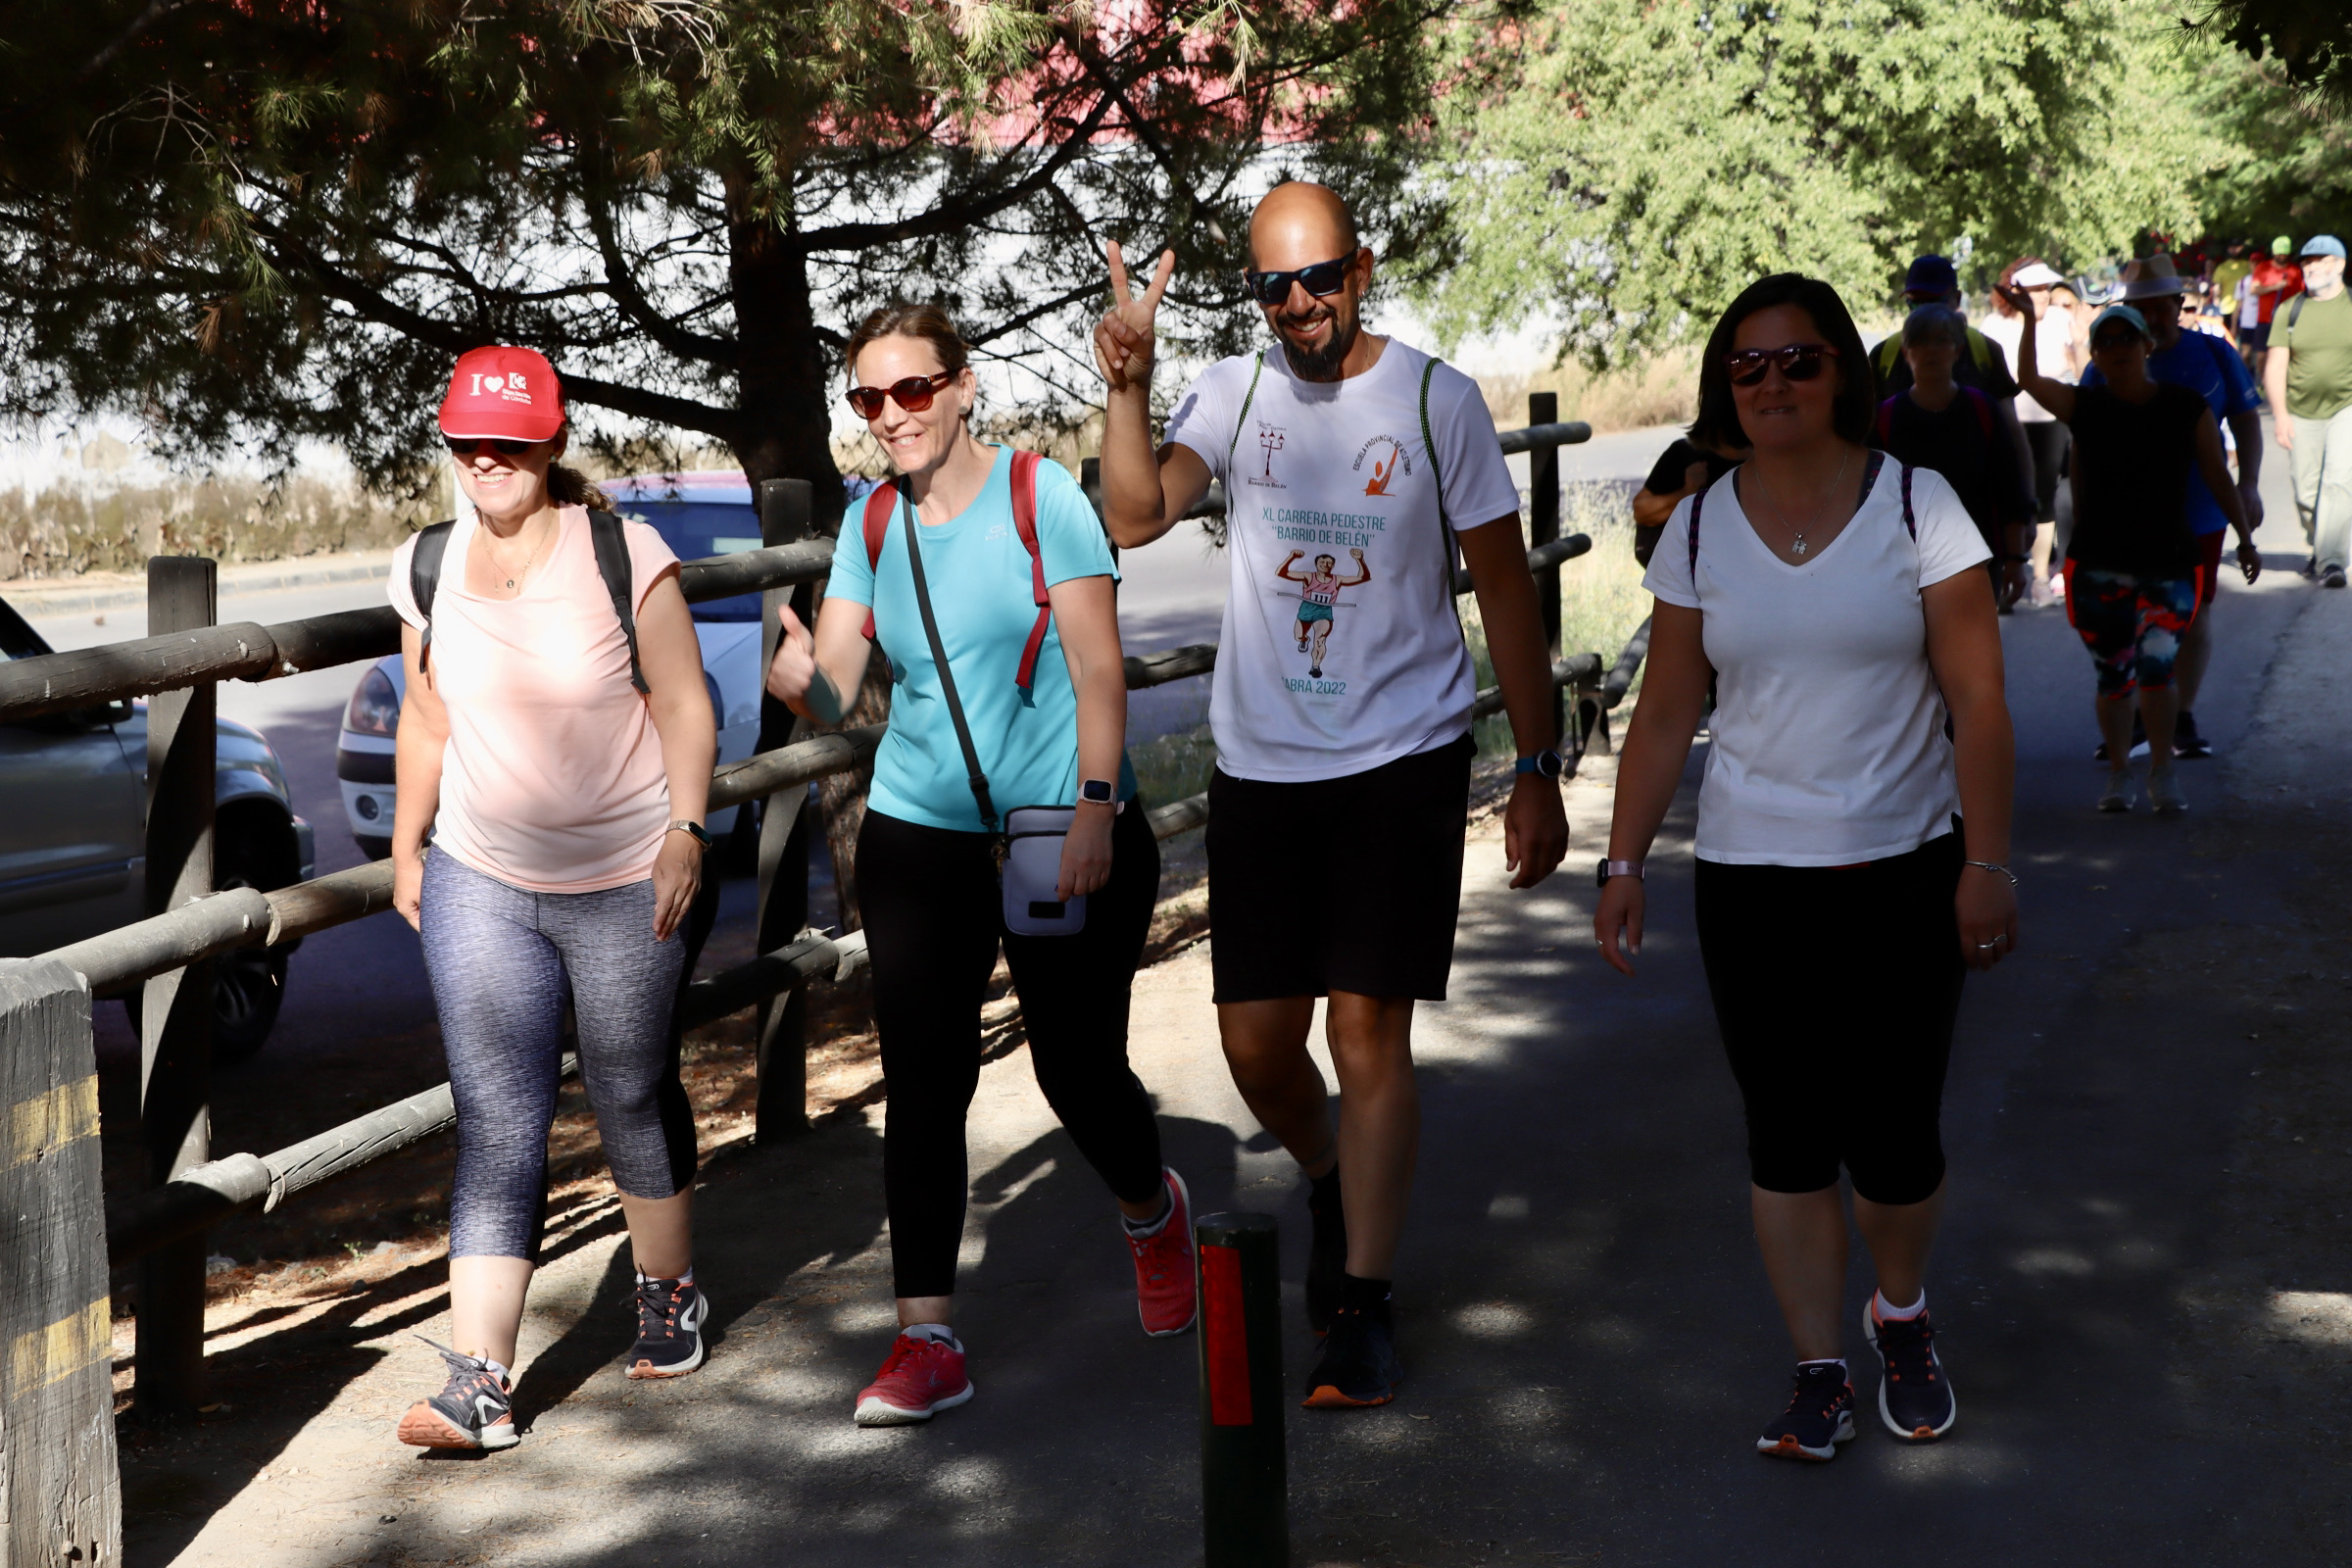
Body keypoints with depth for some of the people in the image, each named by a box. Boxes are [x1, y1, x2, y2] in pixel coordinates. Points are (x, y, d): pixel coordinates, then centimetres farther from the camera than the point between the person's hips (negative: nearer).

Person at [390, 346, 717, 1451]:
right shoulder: (427, 568, 2)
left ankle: (670, 1292, 39)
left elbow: (684, 708, -6)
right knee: (495, 1121, -4)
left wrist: (685, 833, -15)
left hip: (623, 883, -2)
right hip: (478, 882, 3)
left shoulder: (624, 553, -9)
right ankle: (479, 1383, -8)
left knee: (633, 1096, 13)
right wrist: (406, 847, 18)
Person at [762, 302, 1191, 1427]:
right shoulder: (873, 525, 6)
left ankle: (1151, 1209, 36)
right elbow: (833, 693, 1)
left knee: (1078, 1071, 2)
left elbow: (1098, 667, -9)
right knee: (921, 1083, -2)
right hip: (919, 837, 3)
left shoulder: (1041, 495, -6)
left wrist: (1094, 813, -18)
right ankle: (927, 1338, 3)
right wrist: (800, 679, -23)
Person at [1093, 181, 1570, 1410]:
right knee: (1256, 1042, 7)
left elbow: (1507, 594, 0)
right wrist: (1126, 387, -26)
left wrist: (1537, 774, -1)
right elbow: (1133, 518, -13)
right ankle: (1331, 1188, 38)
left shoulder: (1436, 400, -4)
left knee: (1367, 1033, -6)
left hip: (1402, 763, -3)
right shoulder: (1232, 394, 2)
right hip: (1258, 766, 3)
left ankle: (1363, 1302, 7)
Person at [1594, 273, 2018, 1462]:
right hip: (1751, 883, 2)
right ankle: (1819, 1372, 17)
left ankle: (1901, 1317, 29)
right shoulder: (1699, 530, 3)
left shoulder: (1919, 508, -4)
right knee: (1787, 1138, 4)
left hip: (1904, 873, -2)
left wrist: (1988, 863, -11)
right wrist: (1624, 862, 0)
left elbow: (1977, 702, -6)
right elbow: (1665, 714, 6)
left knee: (1893, 1138, 0)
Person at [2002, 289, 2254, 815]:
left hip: (2169, 563, -1)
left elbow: (2218, 477, 5)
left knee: (2156, 664, -15)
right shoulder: (2086, 408, 2)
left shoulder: (2187, 408, 2)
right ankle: (2118, 774, 22)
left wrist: (2245, 539, 3)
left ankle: (2162, 771, 2)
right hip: (2099, 565, 1)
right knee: (2113, 675, 5)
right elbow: (2029, 379, -10)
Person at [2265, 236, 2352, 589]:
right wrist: (2280, 414, -9)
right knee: (2306, 491, 5)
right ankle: (2318, 548, 30)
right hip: (2301, 414, 2)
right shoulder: (2290, 311, 5)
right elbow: (2275, 366, 2)